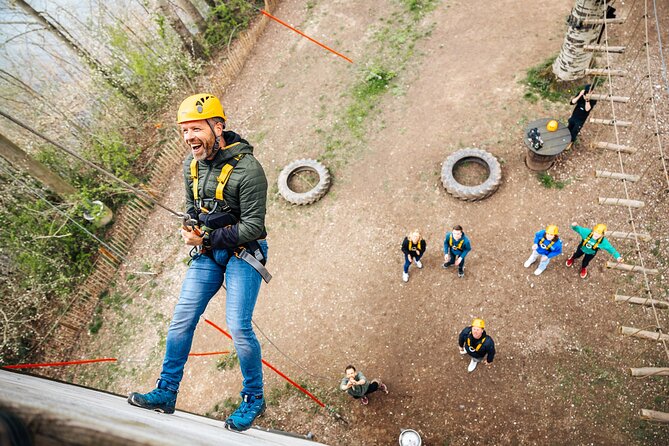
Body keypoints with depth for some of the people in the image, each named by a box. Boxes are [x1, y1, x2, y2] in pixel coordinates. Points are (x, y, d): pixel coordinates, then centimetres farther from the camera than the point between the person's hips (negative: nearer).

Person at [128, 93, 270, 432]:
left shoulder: (247, 169, -20)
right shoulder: (191, 165, 3)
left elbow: (253, 226, -20)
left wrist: (208, 239, -19)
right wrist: (190, 228, -3)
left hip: (243, 252, -6)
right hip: (207, 252, 7)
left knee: (238, 327, -9)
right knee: (181, 320, 4)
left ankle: (254, 398, 14)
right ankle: (166, 393, 20)